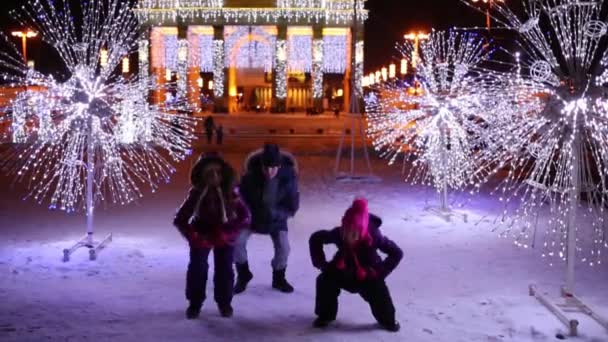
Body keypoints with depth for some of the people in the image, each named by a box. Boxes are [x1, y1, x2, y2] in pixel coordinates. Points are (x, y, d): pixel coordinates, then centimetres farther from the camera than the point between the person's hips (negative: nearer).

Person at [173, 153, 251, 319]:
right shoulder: (196, 194, -22)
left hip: (224, 237, 0)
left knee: (224, 269, 1)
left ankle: (224, 303, 21)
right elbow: (179, 220, -15)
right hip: (201, 236, 0)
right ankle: (195, 303, 14)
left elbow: (245, 217, -21)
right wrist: (193, 236, -27)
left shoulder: (230, 193, -23)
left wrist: (226, 232, -29)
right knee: (197, 268, -4)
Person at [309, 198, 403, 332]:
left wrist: (380, 271, -27)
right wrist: (321, 262, -16)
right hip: (343, 272, 2)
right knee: (325, 280, -20)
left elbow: (397, 253, -23)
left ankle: (388, 320, 10)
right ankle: (325, 315, 4)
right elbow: (315, 238, -11)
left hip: (367, 275, -2)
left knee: (378, 291, -22)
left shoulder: (373, 237, -34)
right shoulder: (338, 234, -30)